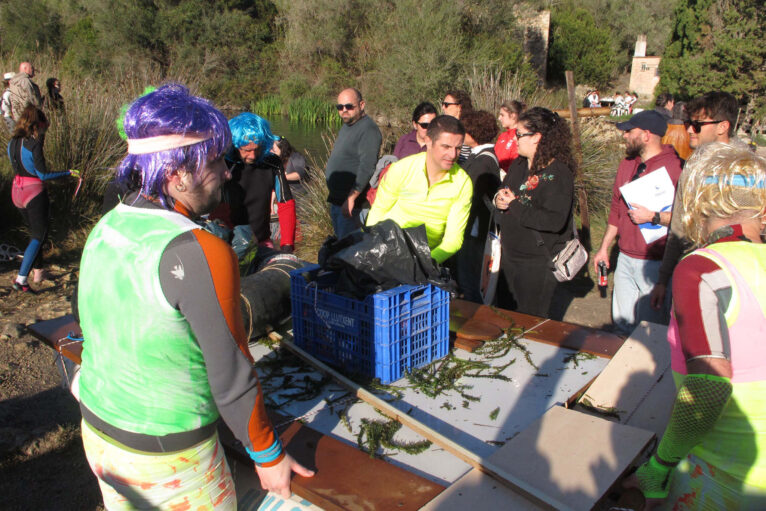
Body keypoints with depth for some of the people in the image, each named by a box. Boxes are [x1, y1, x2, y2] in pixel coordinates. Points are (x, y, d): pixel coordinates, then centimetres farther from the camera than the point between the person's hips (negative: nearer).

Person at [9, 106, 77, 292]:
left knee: (35, 232, 23)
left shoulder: (12, 143, 5)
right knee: (38, 236, 2)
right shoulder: (34, 145, -18)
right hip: (35, 194, -8)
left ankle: (38, 273, 32)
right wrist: (68, 173, -10)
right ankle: (21, 279, -6)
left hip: (17, 192, 8)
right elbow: (43, 175, -18)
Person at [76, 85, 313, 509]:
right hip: (168, 457, -7)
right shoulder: (201, 254, -29)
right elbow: (231, 374, -24)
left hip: (96, 429, 7)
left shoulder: (103, 230, -4)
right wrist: (267, 456, -10)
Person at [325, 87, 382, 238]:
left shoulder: (368, 129, -17)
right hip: (336, 200, 10)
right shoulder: (346, 126, 15)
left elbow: (367, 168, -26)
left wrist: (352, 197, -30)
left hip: (353, 203, -10)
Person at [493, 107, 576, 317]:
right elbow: (502, 192, 18)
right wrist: (499, 199, -7)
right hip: (510, 255, 8)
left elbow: (555, 221, -29)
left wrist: (515, 205, -21)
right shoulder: (518, 164, 7)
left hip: (538, 263, -8)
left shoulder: (557, 173, -19)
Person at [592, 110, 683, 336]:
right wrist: (604, 247, 21)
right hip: (625, 259, 7)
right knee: (621, 324, 16)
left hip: (656, 264, -7)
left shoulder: (675, 167, -14)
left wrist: (652, 216, -20)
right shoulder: (627, 165, 12)